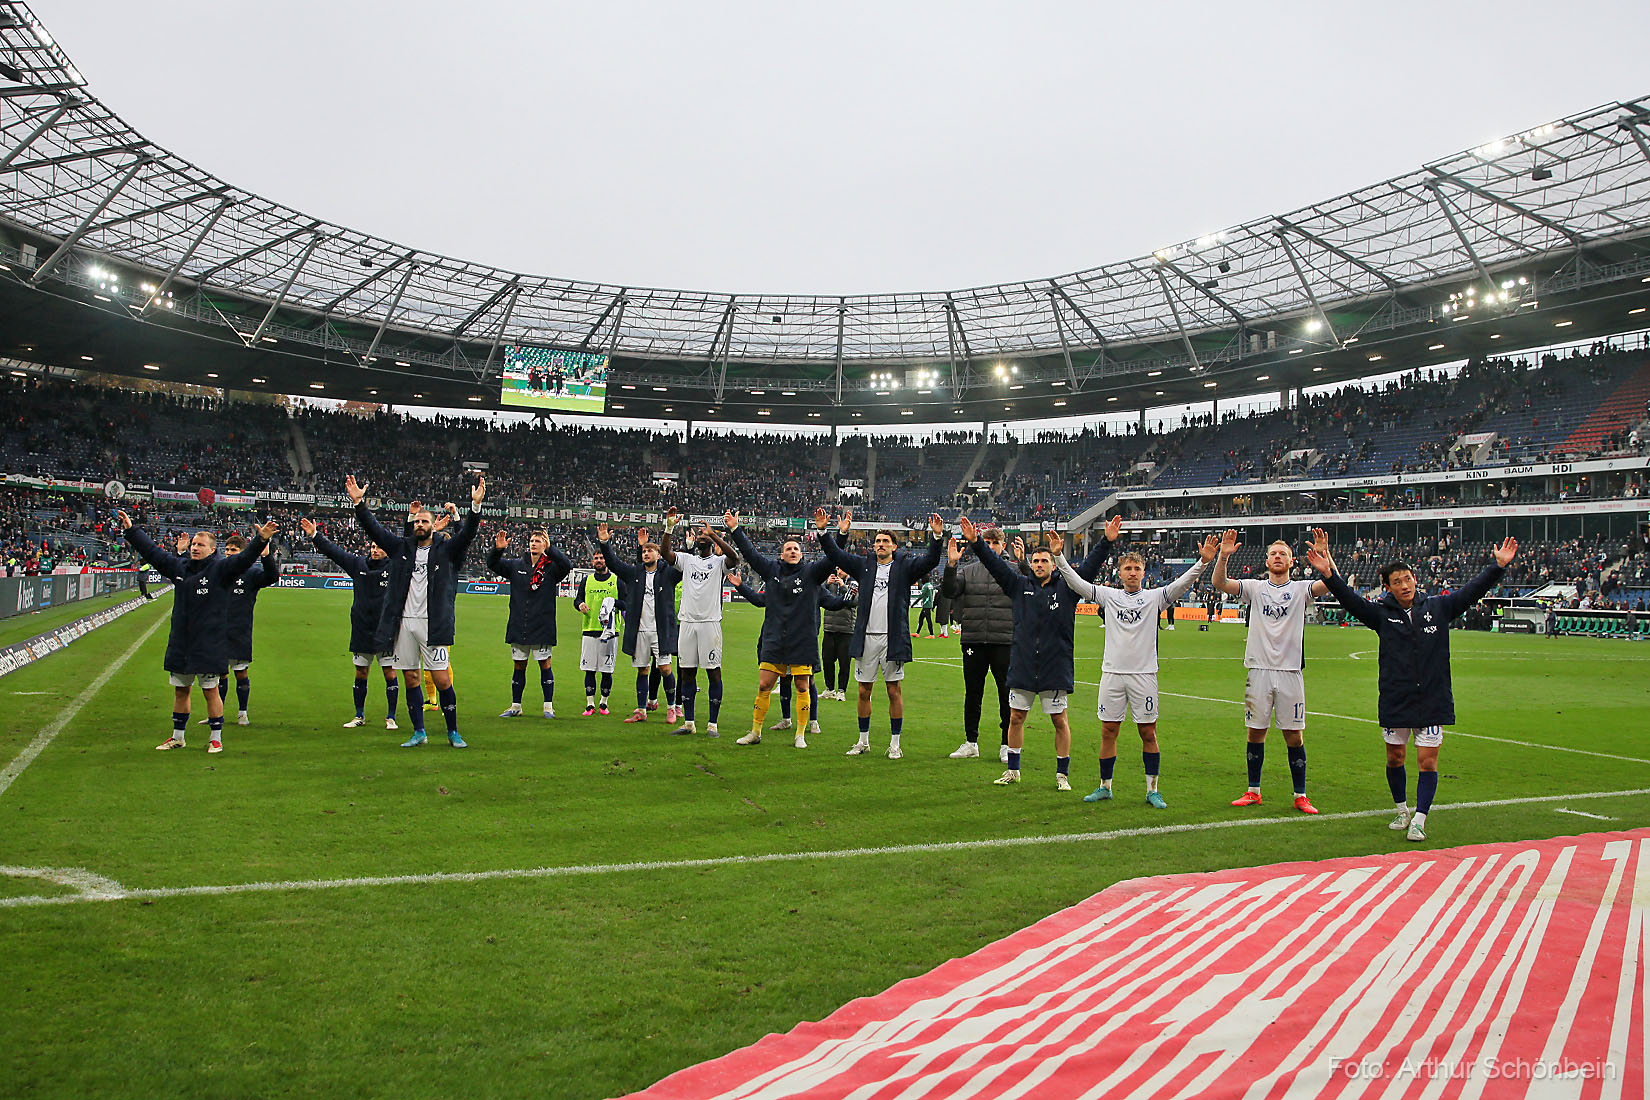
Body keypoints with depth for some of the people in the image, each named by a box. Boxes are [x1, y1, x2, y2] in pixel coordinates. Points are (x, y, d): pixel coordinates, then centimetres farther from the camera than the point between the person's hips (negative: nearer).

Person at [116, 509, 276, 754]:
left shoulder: (220, 569, -7)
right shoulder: (179, 567, 9)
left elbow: (243, 559, -22)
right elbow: (152, 552, 18)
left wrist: (261, 540, -37)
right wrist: (130, 530, 20)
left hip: (209, 646, -5)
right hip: (179, 644, 6)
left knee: (211, 690, 2)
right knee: (180, 689, 15)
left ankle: (216, 737, 13)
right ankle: (177, 736, 28)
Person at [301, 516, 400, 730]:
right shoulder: (359, 564, 9)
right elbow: (334, 551, 15)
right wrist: (315, 536, 14)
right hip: (361, 630, 4)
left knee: (390, 673, 0)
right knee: (361, 673, 11)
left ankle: (391, 717, 8)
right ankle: (359, 716, 23)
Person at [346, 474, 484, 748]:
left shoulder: (446, 550, 4)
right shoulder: (403, 548, 13)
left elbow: (467, 533, -10)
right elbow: (374, 529, 10)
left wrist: (476, 506, -25)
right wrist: (359, 503, -2)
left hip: (433, 624, -4)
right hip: (404, 622, 4)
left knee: (441, 679, -5)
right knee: (411, 678, 8)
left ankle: (453, 733, 8)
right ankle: (419, 732, 19)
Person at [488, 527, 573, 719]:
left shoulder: (551, 567, -2)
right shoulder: (516, 565, 9)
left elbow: (567, 566, -21)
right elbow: (492, 564, 10)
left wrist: (550, 549, -33)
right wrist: (498, 549, -11)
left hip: (542, 628, -3)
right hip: (518, 627, 3)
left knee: (544, 664, 2)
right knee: (519, 665, 10)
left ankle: (548, 706, 10)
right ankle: (515, 706, 18)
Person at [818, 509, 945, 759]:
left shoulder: (904, 566, 4)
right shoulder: (864, 565, 11)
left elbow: (930, 561, -7)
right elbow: (835, 555, 9)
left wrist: (937, 536, -22)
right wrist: (824, 531, -3)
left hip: (893, 639, -2)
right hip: (866, 638, 3)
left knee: (894, 691, 3)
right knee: (864, 691, 8)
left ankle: (895, 744, 11)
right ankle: (863, 741, 20)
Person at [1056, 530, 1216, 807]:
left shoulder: (1154, 597, 4)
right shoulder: (1108, 595, 8)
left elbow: (1182, 583, -8)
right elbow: (1077, 583, 3)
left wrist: (1203, 561, -23)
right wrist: (1059, 556, -8)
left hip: (1144, 674, -1)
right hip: (1112, 672, 1)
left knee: (1148, 733, 3)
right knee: (1108, 732, 6)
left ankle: (1153, 790, 12)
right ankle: (1105, 787, 18)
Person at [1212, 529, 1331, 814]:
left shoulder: (1301, 589, 5)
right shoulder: (1255, 587, 7)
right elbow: (1220, 584, -6)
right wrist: (1223, 556, -22)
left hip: (1290, 672, -1)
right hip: (1259, 670, 1)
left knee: (1294, 735, 3)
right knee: (1256, 732, 7)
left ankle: (1300, 795, 13)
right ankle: (1253, 792, 18)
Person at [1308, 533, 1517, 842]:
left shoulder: (1438, 607, 5)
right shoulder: (1381, 613, 0)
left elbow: (1471, 591, 5)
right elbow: (1350, 599, -11)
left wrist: (1499, 566, -6)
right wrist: (1329, 574, -27)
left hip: (1433, 700, 0)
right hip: (1394, 700, 0)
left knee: (1428, 762, -1)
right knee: (1395, 759, 11)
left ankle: (1419, 820, 7)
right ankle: (1402, 810, 32)